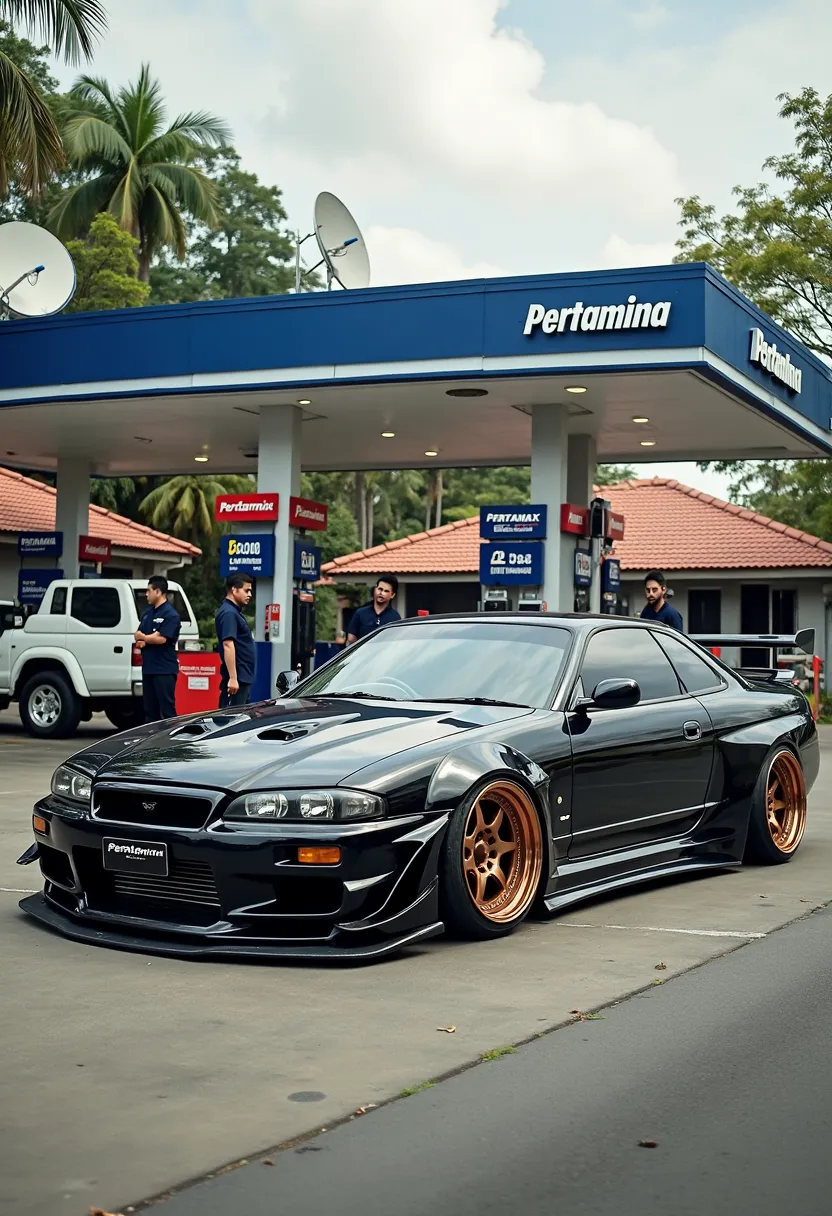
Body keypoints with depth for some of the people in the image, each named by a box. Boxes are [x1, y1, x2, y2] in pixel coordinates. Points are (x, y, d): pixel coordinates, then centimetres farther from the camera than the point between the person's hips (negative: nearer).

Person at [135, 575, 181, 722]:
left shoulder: (170, 615, -10)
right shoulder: (148, 612, 16)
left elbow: (161, 639, -19)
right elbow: (138, 634, 16)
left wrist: (143, 637, -2)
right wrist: (140, 642, -8)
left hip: (164, 670, -8)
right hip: (148, 667, 8)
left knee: (167, 710, -9)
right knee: (150, 710, 12)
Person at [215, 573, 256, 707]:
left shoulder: (234, 611, 18)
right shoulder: (229, 613, -14)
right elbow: (228, 645, -22)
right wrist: (233, 678, -26)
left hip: (243, 677, 10)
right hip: (237, 678, -10)